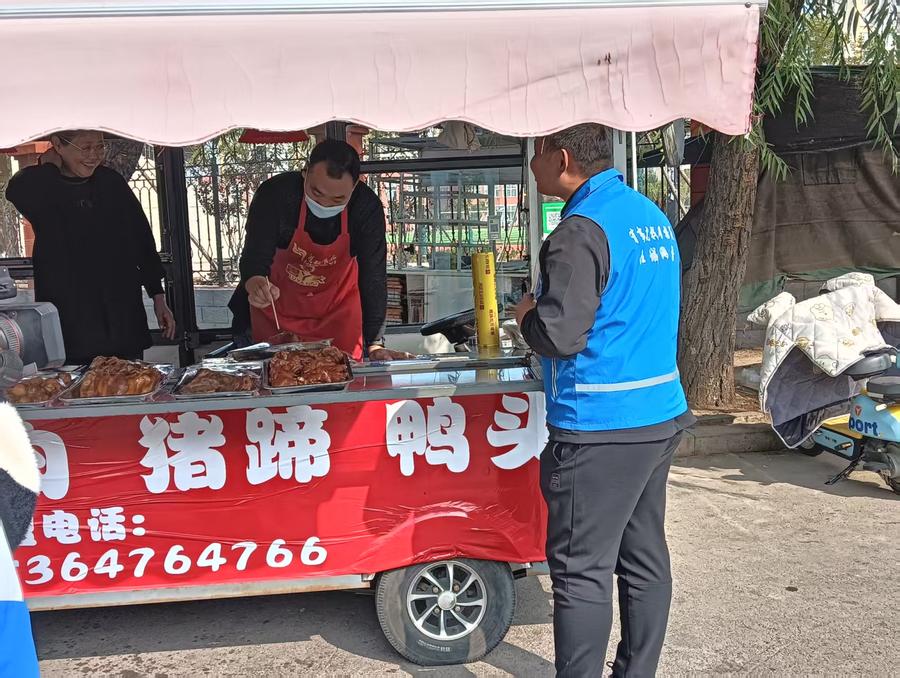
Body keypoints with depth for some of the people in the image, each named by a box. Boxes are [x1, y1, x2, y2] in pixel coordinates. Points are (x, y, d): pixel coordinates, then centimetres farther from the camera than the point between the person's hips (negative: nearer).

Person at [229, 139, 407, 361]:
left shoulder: (367, 207, -24)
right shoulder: (275, 193, -27)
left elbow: (373, 277, -23)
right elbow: (254, 258, -24)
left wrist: (375, 345, -28)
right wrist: (255, 284, -49)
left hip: (338, 306, 0)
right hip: (276, 303, 0)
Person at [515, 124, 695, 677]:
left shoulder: (582, 231, -16)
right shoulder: (652, 215, 13)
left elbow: (559, 336, -23)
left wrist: (528, 314, -2)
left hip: (601, 430, -9)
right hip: (661, 415, 10)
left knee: (582, 570, 1)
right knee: (645, 558, 17)